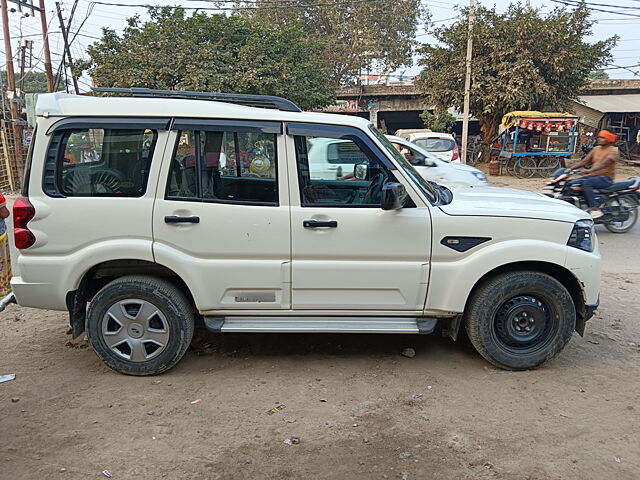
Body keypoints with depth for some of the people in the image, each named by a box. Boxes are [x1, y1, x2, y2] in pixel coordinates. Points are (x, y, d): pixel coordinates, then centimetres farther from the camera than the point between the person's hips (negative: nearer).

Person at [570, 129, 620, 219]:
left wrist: (589, 170, -43)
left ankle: (595, 210, -36)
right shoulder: (596, 149, 16)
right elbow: (584, 161, 14)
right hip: (593, 176, 8)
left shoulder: (614, 151, -8)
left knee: (586, 183, -34)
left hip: (605, 177, -8)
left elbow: (604, 163, -26)